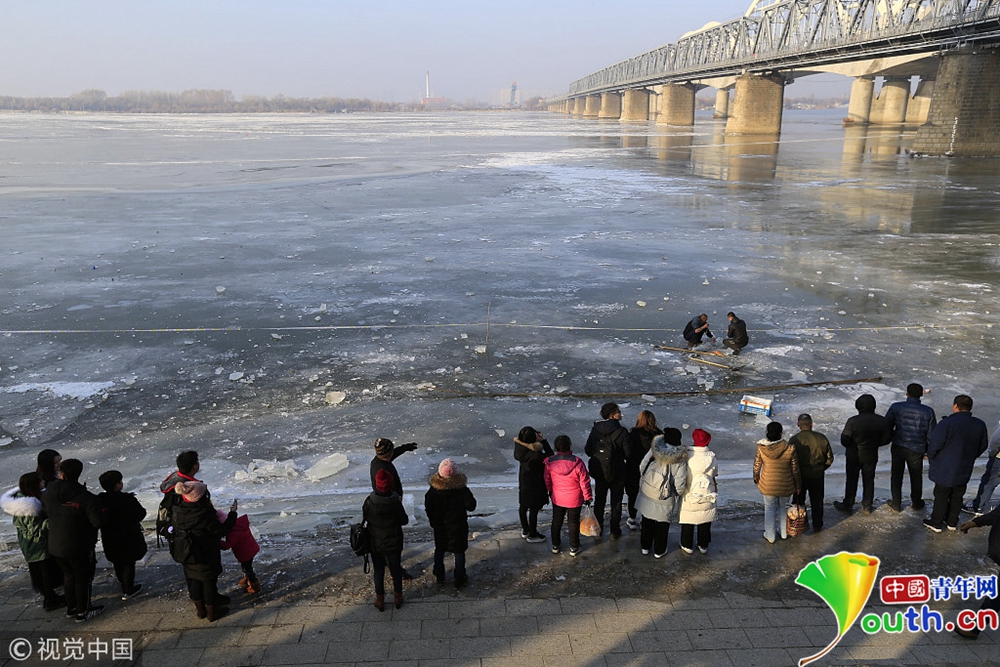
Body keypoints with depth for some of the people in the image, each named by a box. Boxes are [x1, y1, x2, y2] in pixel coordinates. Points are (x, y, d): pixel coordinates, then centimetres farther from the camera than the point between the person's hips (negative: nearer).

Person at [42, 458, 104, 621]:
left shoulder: (47, 493, -9)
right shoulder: (86, 497, -26)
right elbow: (97, 522, -25)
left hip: (54, 546, 5)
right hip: (79, 547, -5)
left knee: (69, 575, 24)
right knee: (83, 578, 13)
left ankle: (71, 607, 37)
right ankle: (82, 612, 22)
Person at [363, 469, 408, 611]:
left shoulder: (369, 502, -20)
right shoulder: (395, 503, -25)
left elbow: (365, 516, -2)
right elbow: (404, 521, -11)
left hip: (375, 544, 1)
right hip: (393, 544, -1)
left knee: (378, 572, 20)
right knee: (396, 570, 21)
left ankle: (380, 600, 32)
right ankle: (398, 597, 36)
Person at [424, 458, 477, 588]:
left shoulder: (434, 490, -16)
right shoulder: (462, 489, -23)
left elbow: (428, 508, -7)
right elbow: (471, 506, -16)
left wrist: (433, 521, 9)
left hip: (439, 525, 2)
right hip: (458, 526, -2)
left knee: (439, 550, 21)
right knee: (459, 552, 14)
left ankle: (439, 577, 33)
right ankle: (459, 579, 22)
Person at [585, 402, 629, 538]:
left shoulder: (595, 429, -7)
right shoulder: (622, 431, -18)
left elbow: (587, 450, -4)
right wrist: (618, 455, 4)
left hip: (599, 472, 3)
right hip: (617, 473, -3)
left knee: (599, 500, 19)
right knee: (616, 503, 13)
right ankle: (615, 531, 20)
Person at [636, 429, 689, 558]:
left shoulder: (653, 451, -11)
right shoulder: (680, 459, -21)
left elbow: (642, 468, 1)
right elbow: (680, 485, -19)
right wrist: (679, 493, 4)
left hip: (646, 495, 3)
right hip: (665, 499, -3)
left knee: (647, 522, 22)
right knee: (662, 525, 18)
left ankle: (645, 547, 39)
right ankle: (659, 551, 34)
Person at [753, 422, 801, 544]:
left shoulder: (761, 448, -20)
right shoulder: (790, 449, -22)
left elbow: (757, 466, -7)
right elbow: (795, 470, -11)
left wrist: (756, 479, 13)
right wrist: (798, 485, 5)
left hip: (768, 485, 0)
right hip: (785, 485, 0)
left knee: (770, 509, 19)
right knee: (783, 507, 24)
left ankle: (770, 536, 31)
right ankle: (784, 533, 40)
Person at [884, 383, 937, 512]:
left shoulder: (896, 407, -12)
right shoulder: (928, 411, -10)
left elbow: (887, 427, -6)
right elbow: (931, 434, -4)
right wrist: (928, 450, 10)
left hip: (898, 447, 0)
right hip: (917, 450, 0)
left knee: (896, 475, 16)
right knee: (916, 477, 20)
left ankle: (896, 504, 26)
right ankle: (916, 504, 37)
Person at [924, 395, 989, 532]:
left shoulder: (946, 423, -23)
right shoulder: (980, 425, -3)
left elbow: (935, 445, -20)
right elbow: (983, 446, 10)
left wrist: (930, 457, 0)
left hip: (945, 469, -5)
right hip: (964, 470, 5)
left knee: (941, 495, 8)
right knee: (957, 496, 18)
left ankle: (936, 523, 17)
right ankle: (952, 522, 30)